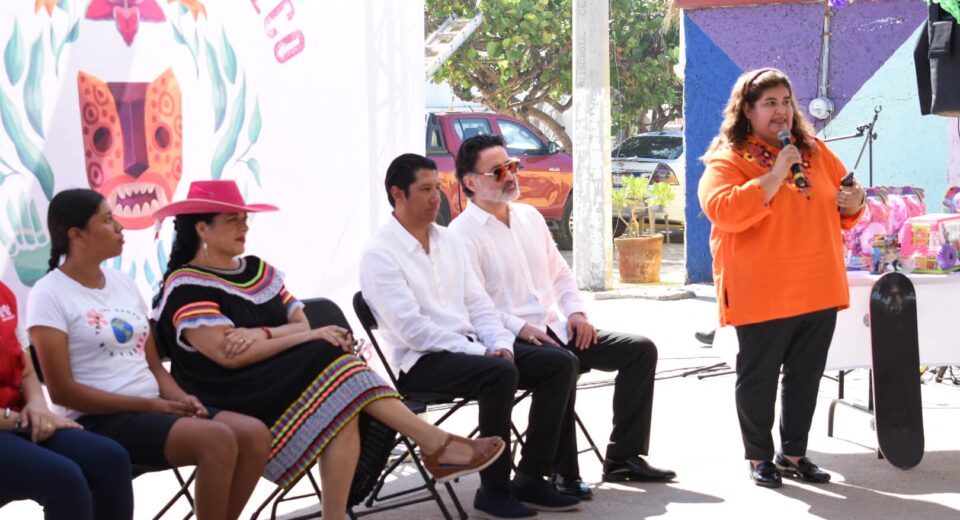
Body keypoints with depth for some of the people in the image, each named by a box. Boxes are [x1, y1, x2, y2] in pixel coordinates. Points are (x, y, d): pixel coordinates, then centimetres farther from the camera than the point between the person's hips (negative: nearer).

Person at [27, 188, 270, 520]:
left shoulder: (124, 284, 17)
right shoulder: (49, 295, -5)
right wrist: (151, 405, -15)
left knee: (254, 434, -15)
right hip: (100, 421, -7)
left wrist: (179, 398, -5)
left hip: (153, 411, 7)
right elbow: (62, 390, -12)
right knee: (217, 440, -28)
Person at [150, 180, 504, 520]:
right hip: (231, 401, -6)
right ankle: (436, 446, -25)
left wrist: (262, 335, -15)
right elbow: (228, 354, -18)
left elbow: (300, 324, 8)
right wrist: (312, 338, -17)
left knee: (344, 412, -27)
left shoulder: (260, 271, 17)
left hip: (282, 382, 7)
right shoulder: (186, 287, -5)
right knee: (332, 359, -26)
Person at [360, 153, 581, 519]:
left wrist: (500, 344, -5)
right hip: (422, 361, -8)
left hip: (470, 345, 8)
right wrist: (479, 352, -19)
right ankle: (494, 489, -20)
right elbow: (411, 328, -17)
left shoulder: (448, 241, 16)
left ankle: (531, 479, -5)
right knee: (500, 374, -34)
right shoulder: (380, 255, -9)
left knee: (560, 363, -7)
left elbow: (477, 303, 15)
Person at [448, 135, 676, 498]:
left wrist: (575, 311, 5)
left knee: (641, 349, -3)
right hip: (511, 341, -8)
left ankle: (623, 457, 1)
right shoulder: (463, 234, -7)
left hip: (556, 330, 8)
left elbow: (559, 273, 23)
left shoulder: (530, 217, 17)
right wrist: (521, 328, -27)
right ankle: (563, 473, -27)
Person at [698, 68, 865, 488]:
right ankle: (760, 457, 18)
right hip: (762, 294, -5)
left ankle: (794, 453, 25)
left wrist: (852, 203, -1)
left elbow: (842, 201, 24)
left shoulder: (815, 151, 13)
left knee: (806, 376, 12)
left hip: (819, 291, 6)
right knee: (758, 377, 4)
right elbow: (724, 211, -23)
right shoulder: (727, 160, -6)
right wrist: (776, 175, -22)